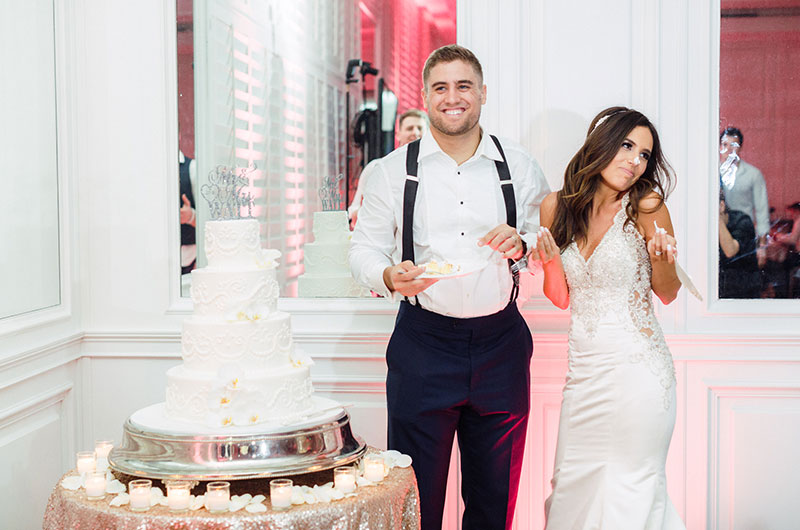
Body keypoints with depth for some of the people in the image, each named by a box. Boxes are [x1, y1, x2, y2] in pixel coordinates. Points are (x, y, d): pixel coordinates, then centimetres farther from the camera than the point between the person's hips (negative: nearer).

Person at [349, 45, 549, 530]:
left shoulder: (520, 167, 7)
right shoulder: (393, 170, 3)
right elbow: (364, 249, 4)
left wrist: (522, 244, -9)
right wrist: (389, 277, -18)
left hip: (501, 343, 2)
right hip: (423, 345, -1)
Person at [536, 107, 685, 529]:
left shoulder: (647, 209, -6)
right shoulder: (557, 207, 4)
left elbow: (668, 294, 4)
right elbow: (561, 298, 10)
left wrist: (660, 259, -16)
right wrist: (549, 258, -9)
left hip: (636, 368, -4)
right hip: (583, 368, 4)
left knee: (631, 487, 5)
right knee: (572, 485, 12)